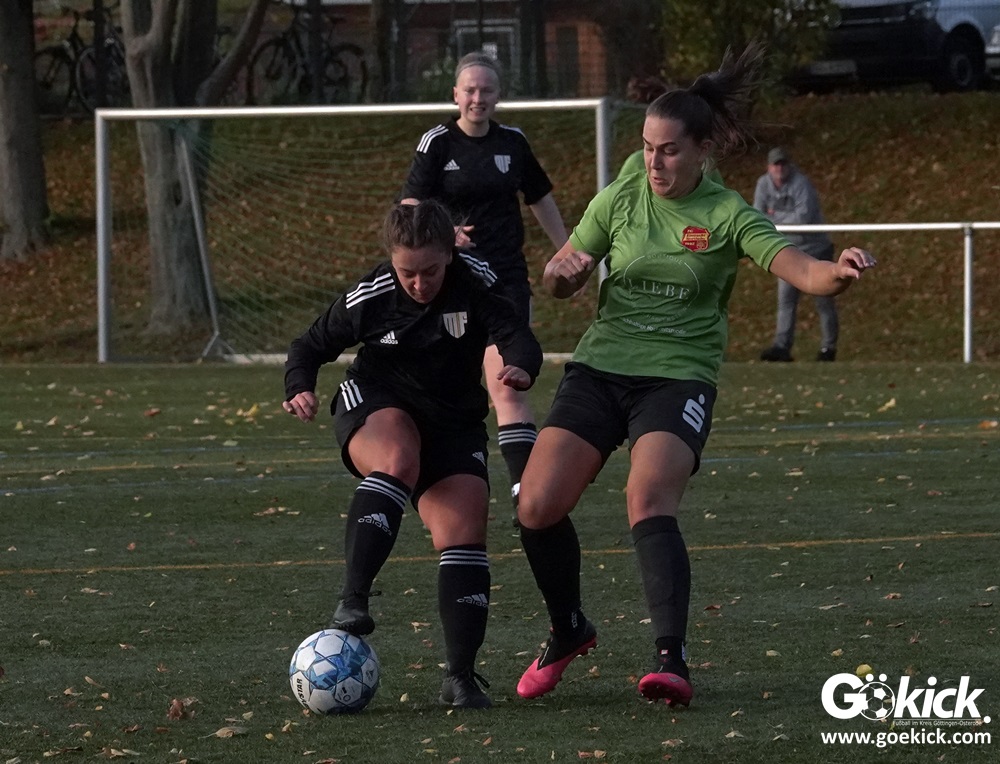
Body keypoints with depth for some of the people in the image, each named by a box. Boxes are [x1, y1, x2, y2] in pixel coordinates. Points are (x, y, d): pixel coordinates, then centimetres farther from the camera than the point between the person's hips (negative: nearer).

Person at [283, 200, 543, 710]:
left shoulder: (476, 285, -16)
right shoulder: (368, 299, -15)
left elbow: (516, 337, -27)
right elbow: (310, 347, -2)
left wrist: (521, 367, -51)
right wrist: (300, 390, -22)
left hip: (453, 420, 2)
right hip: (376, 406, -2)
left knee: (465, 531, -14)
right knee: (398, 462, -37)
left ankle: (460, 674, -9)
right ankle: (352, 602, -41)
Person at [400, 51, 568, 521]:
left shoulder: (512, 143, 7)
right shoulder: (437, 144, -2)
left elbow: (541, 202, 20)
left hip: (506, 276, 1)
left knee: (507, 386, -14)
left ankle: (524, 491, -21)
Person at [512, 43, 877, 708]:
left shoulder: (728, 215, -5)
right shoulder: (620, 200, 4)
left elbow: (801, 270, -19)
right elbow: (556, 284, 13)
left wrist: (841, 272, -42)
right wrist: (563, 271, -12)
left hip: (679, 379, -4)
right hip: (599, 370, 4)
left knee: (650, 504, -28)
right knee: (538, 506, -8)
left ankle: (672, 660, -32)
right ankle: (569, 633, 18)